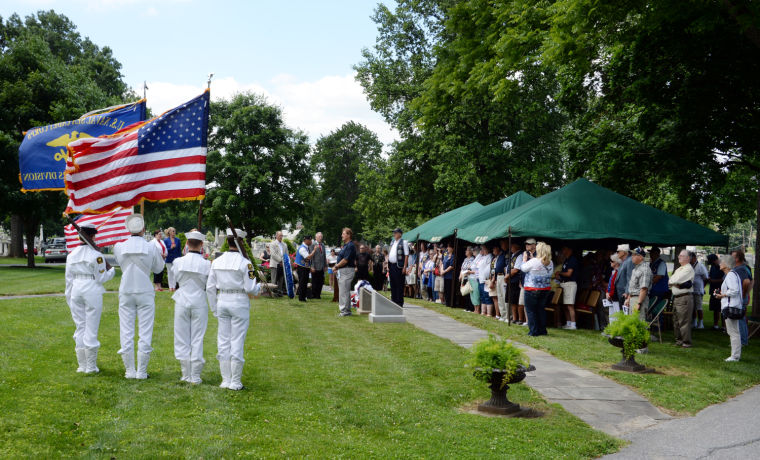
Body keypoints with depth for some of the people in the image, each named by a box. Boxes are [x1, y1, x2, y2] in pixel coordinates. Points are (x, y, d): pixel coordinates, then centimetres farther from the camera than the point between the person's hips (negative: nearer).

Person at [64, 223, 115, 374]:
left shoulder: (71, 255, 7)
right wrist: (112, 271, 12)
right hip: (92, 291, -5)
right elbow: (101, 277, -7)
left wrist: (69, 298, 18)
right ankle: (91, 366, 6)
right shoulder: (96, 255, -10)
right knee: (91, 328, 1)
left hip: (76, 291, 5)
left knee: (80, 327, 13)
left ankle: (82, 365, 18)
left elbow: (68, 279, 11)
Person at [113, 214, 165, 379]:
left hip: (126, 293, 2)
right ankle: (141, 371, 7)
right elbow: (158, 268, 6)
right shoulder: (151, 248, -8)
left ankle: (130, 370, 13)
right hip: (145, 293, -2)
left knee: (126, 332, 8)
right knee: (145, 333, 4)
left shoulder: (119, 247, -4)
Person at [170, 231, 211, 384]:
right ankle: (195, 376, 8)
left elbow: (176, 278, 7)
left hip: (182, 301, 1)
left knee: (182, 339, 11)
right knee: (197, 339, 6)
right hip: (199, 302, -1)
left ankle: (186, 375, 14)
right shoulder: (206, 264, -10)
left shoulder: (178, 262, -6)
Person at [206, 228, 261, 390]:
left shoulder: (216, 261, 4)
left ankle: (225, 380, 16)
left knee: (223, 340, 10)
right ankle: (235, 382, 6)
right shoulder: (245, 262, -11)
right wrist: (259, 287, 11)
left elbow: (210, 288, 6)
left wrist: (214, 308, 15)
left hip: (222, 302, 5)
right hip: (239, 303, -4)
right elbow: (250, 288, -11)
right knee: (237, 341, 1)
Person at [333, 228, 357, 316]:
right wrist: (337, 265, 5)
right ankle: (346, 310, 20)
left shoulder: (350, 246, -15)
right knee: (345, 291, 14)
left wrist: (336, 266, -11)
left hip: (347, 270, -10)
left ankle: (345, 311, -5)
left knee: (344, 291, -8)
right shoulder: (345, 245, 16)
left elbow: (345, 260, -20)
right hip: (342, 270, 10)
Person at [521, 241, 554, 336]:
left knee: (530, 310, 4)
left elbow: (523, 268, -6)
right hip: (546, 289, 6)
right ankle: (542, 330, 18)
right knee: (541, 309, 15)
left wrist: (524, 259, 13)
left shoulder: (533, 261, -18)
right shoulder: (550, 263, 0)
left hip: (532, 290, -6)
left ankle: (533, 331, 3)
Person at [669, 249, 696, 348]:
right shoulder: (678, 269, 20)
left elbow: (676, 280, -18)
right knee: (676, 321, 14)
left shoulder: (689, 269, -10)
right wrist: (676, 284, -6)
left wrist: (672, 281, 2)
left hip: (684, 297, -9)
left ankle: (686, 342, -1)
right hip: (676, 297, 9)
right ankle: (679, 340, 24)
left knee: (684, 321, -7)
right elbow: (670, 282, 14)